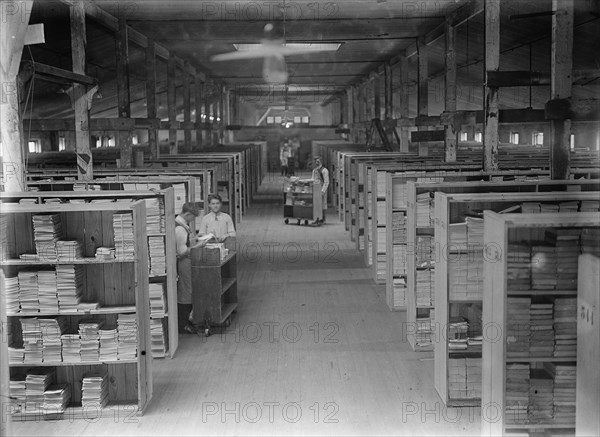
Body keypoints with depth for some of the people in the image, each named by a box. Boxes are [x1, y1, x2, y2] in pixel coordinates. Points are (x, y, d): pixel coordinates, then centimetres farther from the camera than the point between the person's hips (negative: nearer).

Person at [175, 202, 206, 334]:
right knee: (185, 295, -2)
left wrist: (196, 241, 13)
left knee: (187, 294, 16)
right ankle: (182, 325, 7)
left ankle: (184, 321, 26)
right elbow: (182, 251, -23)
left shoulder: (183, 225, 10)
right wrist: (197, 246, -18)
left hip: (187, 262, 10)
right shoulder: (180, 229, -22)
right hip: (184, 263, -10)